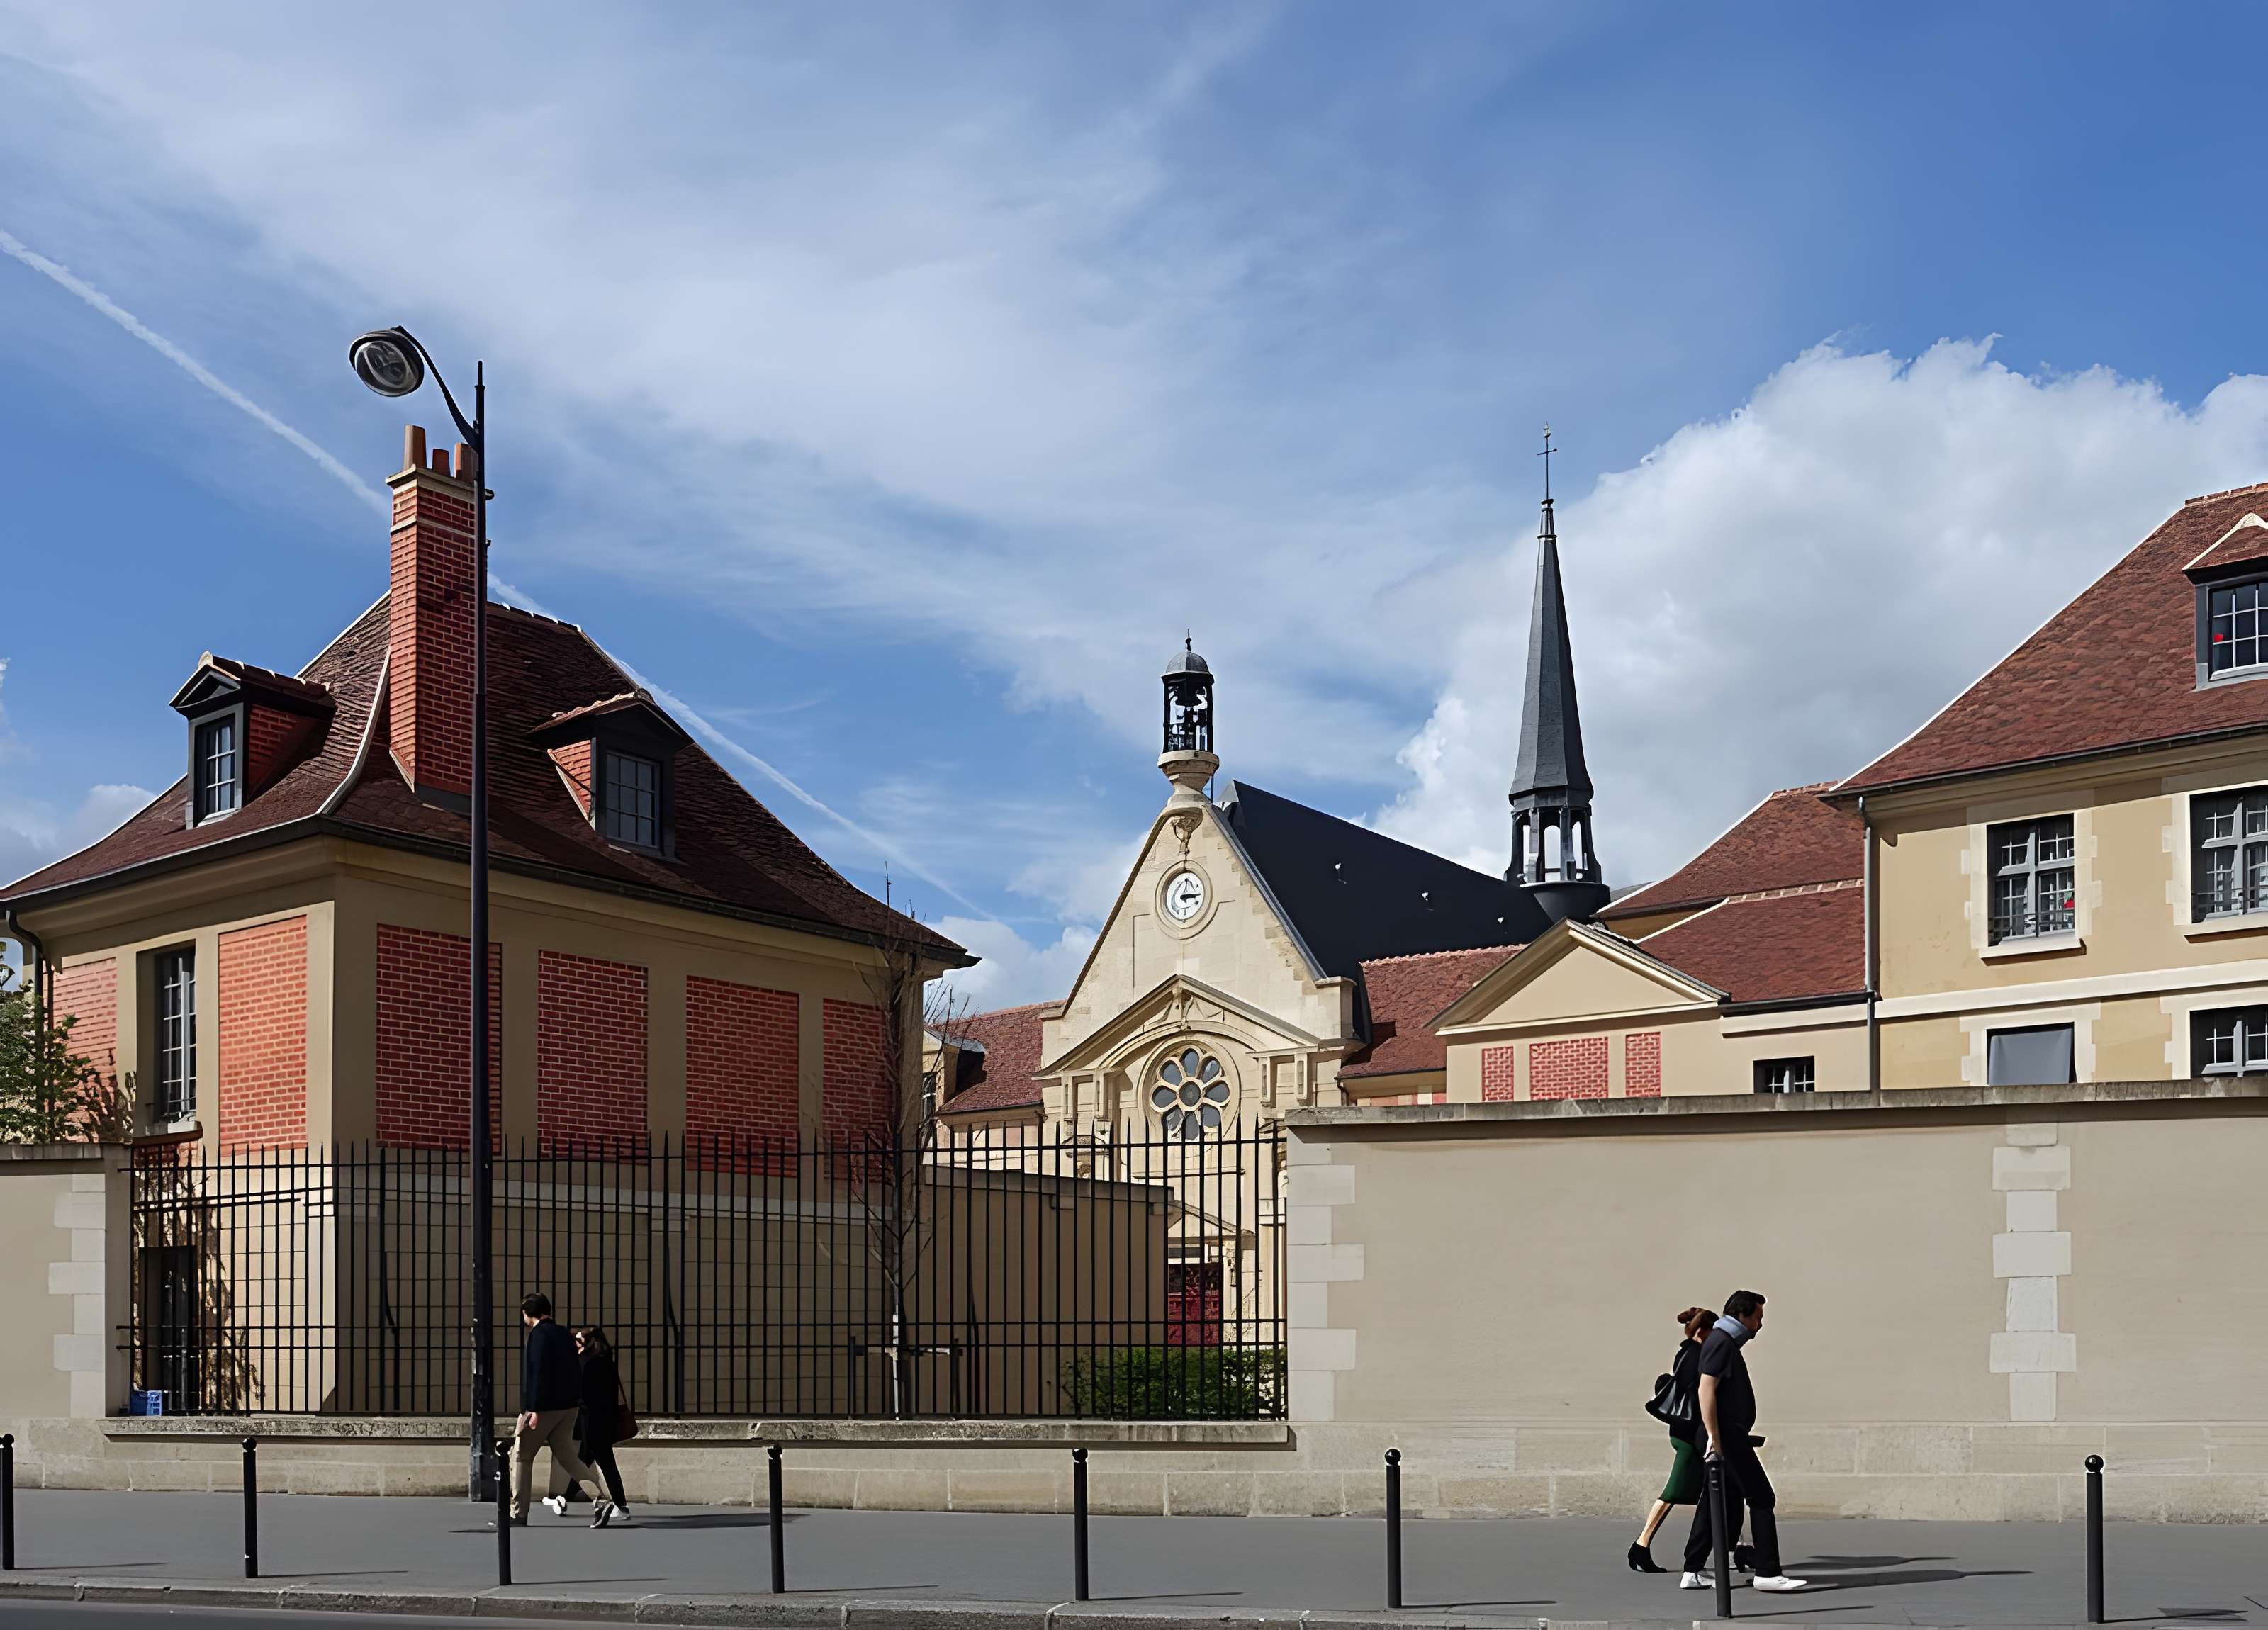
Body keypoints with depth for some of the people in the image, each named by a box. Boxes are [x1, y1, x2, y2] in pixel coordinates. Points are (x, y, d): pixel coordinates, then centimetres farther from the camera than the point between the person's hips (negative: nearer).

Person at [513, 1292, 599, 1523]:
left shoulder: (539, 1335, -12)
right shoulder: (565, 1335, 12)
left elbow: (538, 1372, -20)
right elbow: (576, 1372, 14)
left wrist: (534, 1409, -22)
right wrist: (576, 1400, 17)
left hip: (543, 1407, -7)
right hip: (568, 1406, 7)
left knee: (521, 1456, 5)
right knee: (565, 1455, 12)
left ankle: (518, 1513, 6)